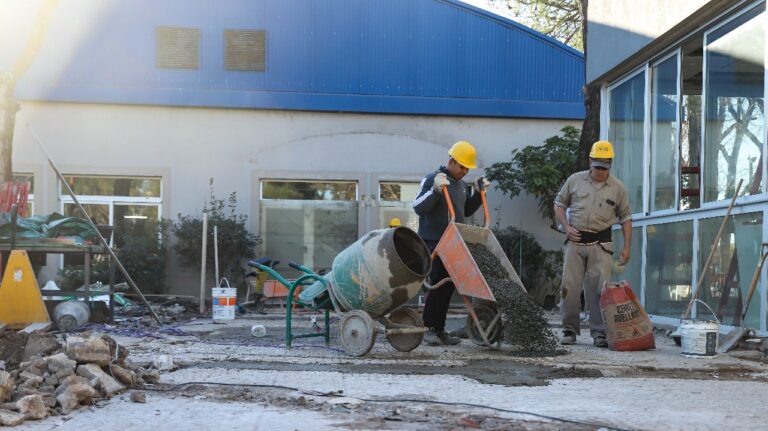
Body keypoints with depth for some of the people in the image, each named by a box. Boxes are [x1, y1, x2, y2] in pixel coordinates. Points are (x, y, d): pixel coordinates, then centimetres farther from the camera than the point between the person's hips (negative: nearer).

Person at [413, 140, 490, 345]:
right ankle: (429, 328, -2)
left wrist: (478, 192, 16)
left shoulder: (462, 185, 17)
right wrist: (435, 190, -26)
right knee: (437, 284, -10)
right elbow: (418, 207, -14)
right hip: (433, 242, -7)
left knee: (448, 286, 6)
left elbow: (466, 211, 28)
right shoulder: (432, 179, -7)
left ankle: (439, 329, 12)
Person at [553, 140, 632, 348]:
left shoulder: (618, 187, 4)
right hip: (576, 241, 1)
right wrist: (567, 227, -2)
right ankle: (569, 330, 11)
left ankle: (600, 334, 3)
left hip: (601, 244, -1)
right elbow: (559, 204, 13)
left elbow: (625, 218, 9)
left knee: (599, 289, -3)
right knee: (570, 286, 1)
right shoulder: (575, 180, 4)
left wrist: (626, 247, 4)